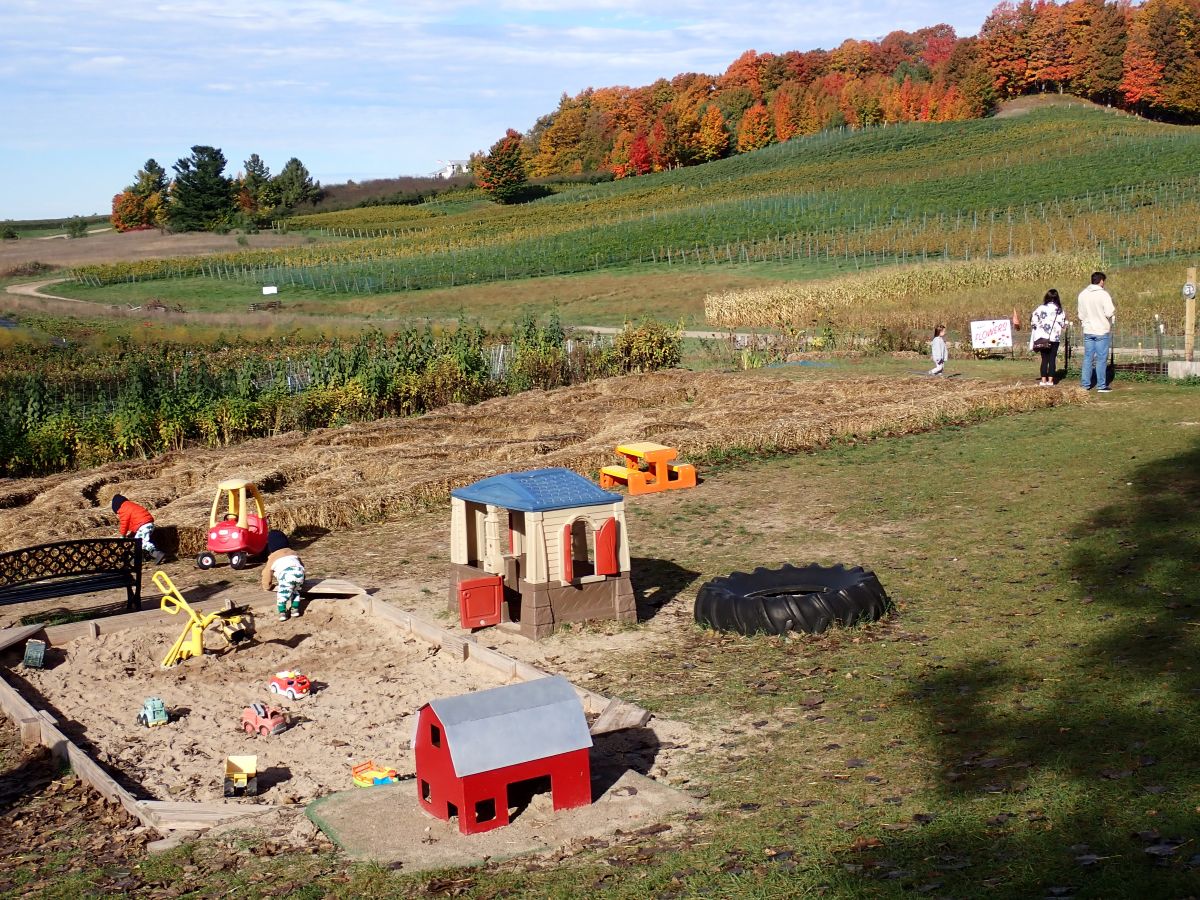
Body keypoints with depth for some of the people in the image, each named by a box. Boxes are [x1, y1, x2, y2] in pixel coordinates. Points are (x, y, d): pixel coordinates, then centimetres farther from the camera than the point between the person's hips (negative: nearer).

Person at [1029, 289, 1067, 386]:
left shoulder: (1041, 308, -5)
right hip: (1054, 338, 0)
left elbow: (1033, 321, -5)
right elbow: (1063, 324, -1)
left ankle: (1043, 380, 5)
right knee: (1052, 359, 6)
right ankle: (1050, 380, 3)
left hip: (1042, 338, 0)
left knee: (1044, 359, 7)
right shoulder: (1059, 310, -3)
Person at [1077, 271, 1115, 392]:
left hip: (1088, 331, 5)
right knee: (1101, 358, 0)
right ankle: (1101, 386, 3)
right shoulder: (1103, 294, -13)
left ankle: (1085, 384, 12)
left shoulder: (1082, 294, 5)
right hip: (1102, 331, -5)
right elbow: (1109, 313, -17)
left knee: (1088, 357, 11)